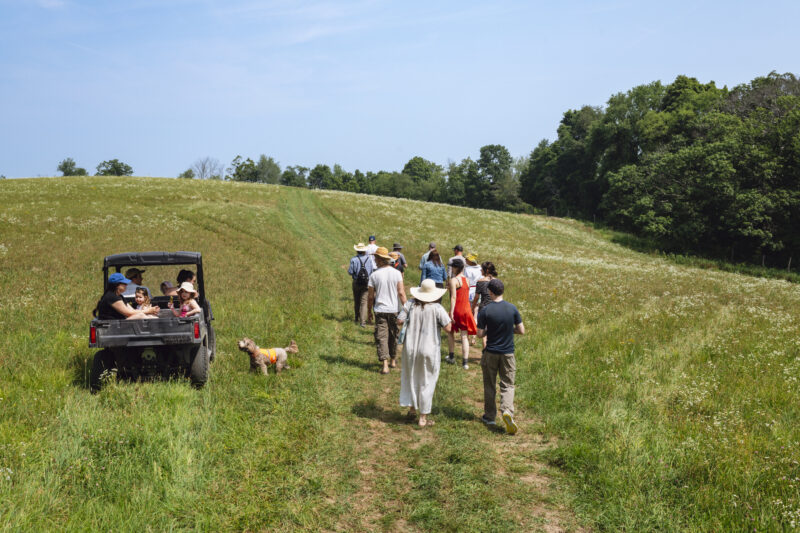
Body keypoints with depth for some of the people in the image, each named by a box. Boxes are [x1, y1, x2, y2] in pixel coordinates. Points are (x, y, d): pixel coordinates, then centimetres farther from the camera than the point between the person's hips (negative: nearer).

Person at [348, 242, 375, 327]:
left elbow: (350, 272, -10)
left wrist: (348, 270, 12)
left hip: (356, 282, -1)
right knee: (364, 302, 0)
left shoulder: (353, 259, -10)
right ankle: (363, 321, -9)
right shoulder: (368, 259, -3)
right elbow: (371, 271, 3)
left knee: (356, 301, 15)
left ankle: (357, 319, 29)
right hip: (366, 283, 1)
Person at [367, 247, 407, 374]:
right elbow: (401, 293, -7)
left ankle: (385, 365, -10)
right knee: (393, 335, 18)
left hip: (380, 310, -2)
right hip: (394, 310, 2)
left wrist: (369, 311, 10)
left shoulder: (374, 275, -6)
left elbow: (370, 296, -2)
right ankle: (393, 361, 32)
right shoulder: (396, 273, -3)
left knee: (381, 337, 0)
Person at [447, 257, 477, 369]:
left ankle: (452, 357, 24)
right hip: (467, 310, 5)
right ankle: (465, 362, -1)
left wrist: (451, 312, -19)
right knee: (465, 336, 3)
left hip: (457, 310, -5)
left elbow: (453, 297, -18)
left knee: (451, 332, 19)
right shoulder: (466, 280, 9)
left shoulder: (453, 280, -11)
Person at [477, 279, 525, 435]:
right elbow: (521, 331, -2)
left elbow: (480, 333, -8)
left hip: (491, 353, -1)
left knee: (489, 385, 14)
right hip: (508, 353, 1)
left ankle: (489, 416, 24)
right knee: (507, 385, 8)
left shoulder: (485, 311, -12)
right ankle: (507, 411, -16)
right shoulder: (512, 308, -6)